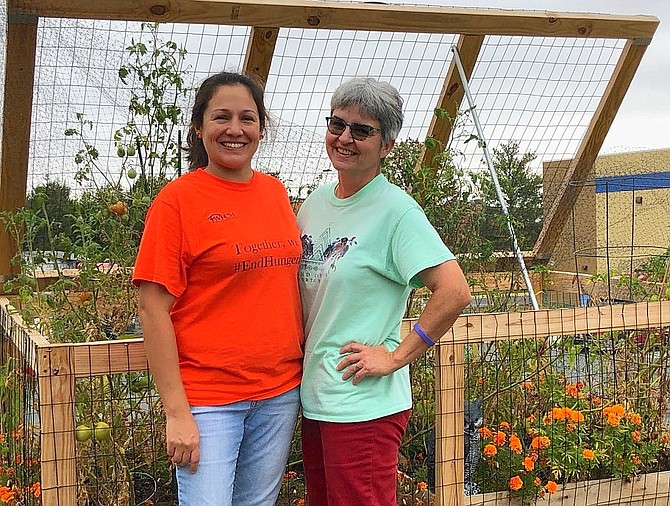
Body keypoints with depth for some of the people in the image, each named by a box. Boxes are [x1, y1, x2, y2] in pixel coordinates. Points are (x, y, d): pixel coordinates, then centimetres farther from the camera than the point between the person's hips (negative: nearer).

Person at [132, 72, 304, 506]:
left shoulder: (275, 192, 7)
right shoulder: (177, 200, -8)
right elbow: (153, 310, -11)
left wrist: (303, 370, 11)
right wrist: (177, 413, -14)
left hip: (280, 392, 5)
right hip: (209, 398, -5)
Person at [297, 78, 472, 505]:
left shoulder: (395, 209, -12)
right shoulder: (316, 201, 9)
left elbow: (455, 292, -20)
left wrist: (395, 357, -16)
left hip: (363, 407, -7)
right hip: (313, 397, 7)